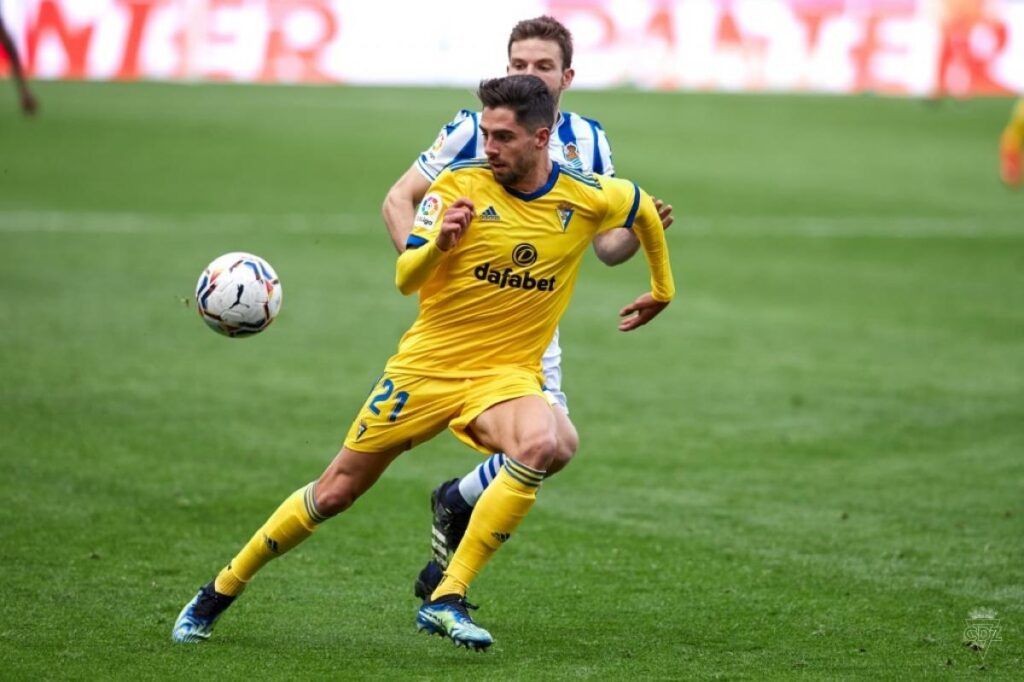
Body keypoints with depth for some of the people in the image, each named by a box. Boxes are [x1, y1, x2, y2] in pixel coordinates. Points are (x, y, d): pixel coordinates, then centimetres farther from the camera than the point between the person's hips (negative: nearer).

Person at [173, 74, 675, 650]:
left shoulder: (587, 199, -4)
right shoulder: (459, 187, -8)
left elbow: (644, 208, 19)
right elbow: (405, 279, -12)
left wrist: (663, 291, 28)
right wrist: (437, 242, -33)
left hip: (506, 373, 1)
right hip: (426, 366, -1)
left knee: (541, 445, -34)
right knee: (335, 492, 4)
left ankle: (446, 601, -27)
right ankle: (221, 591, 25)